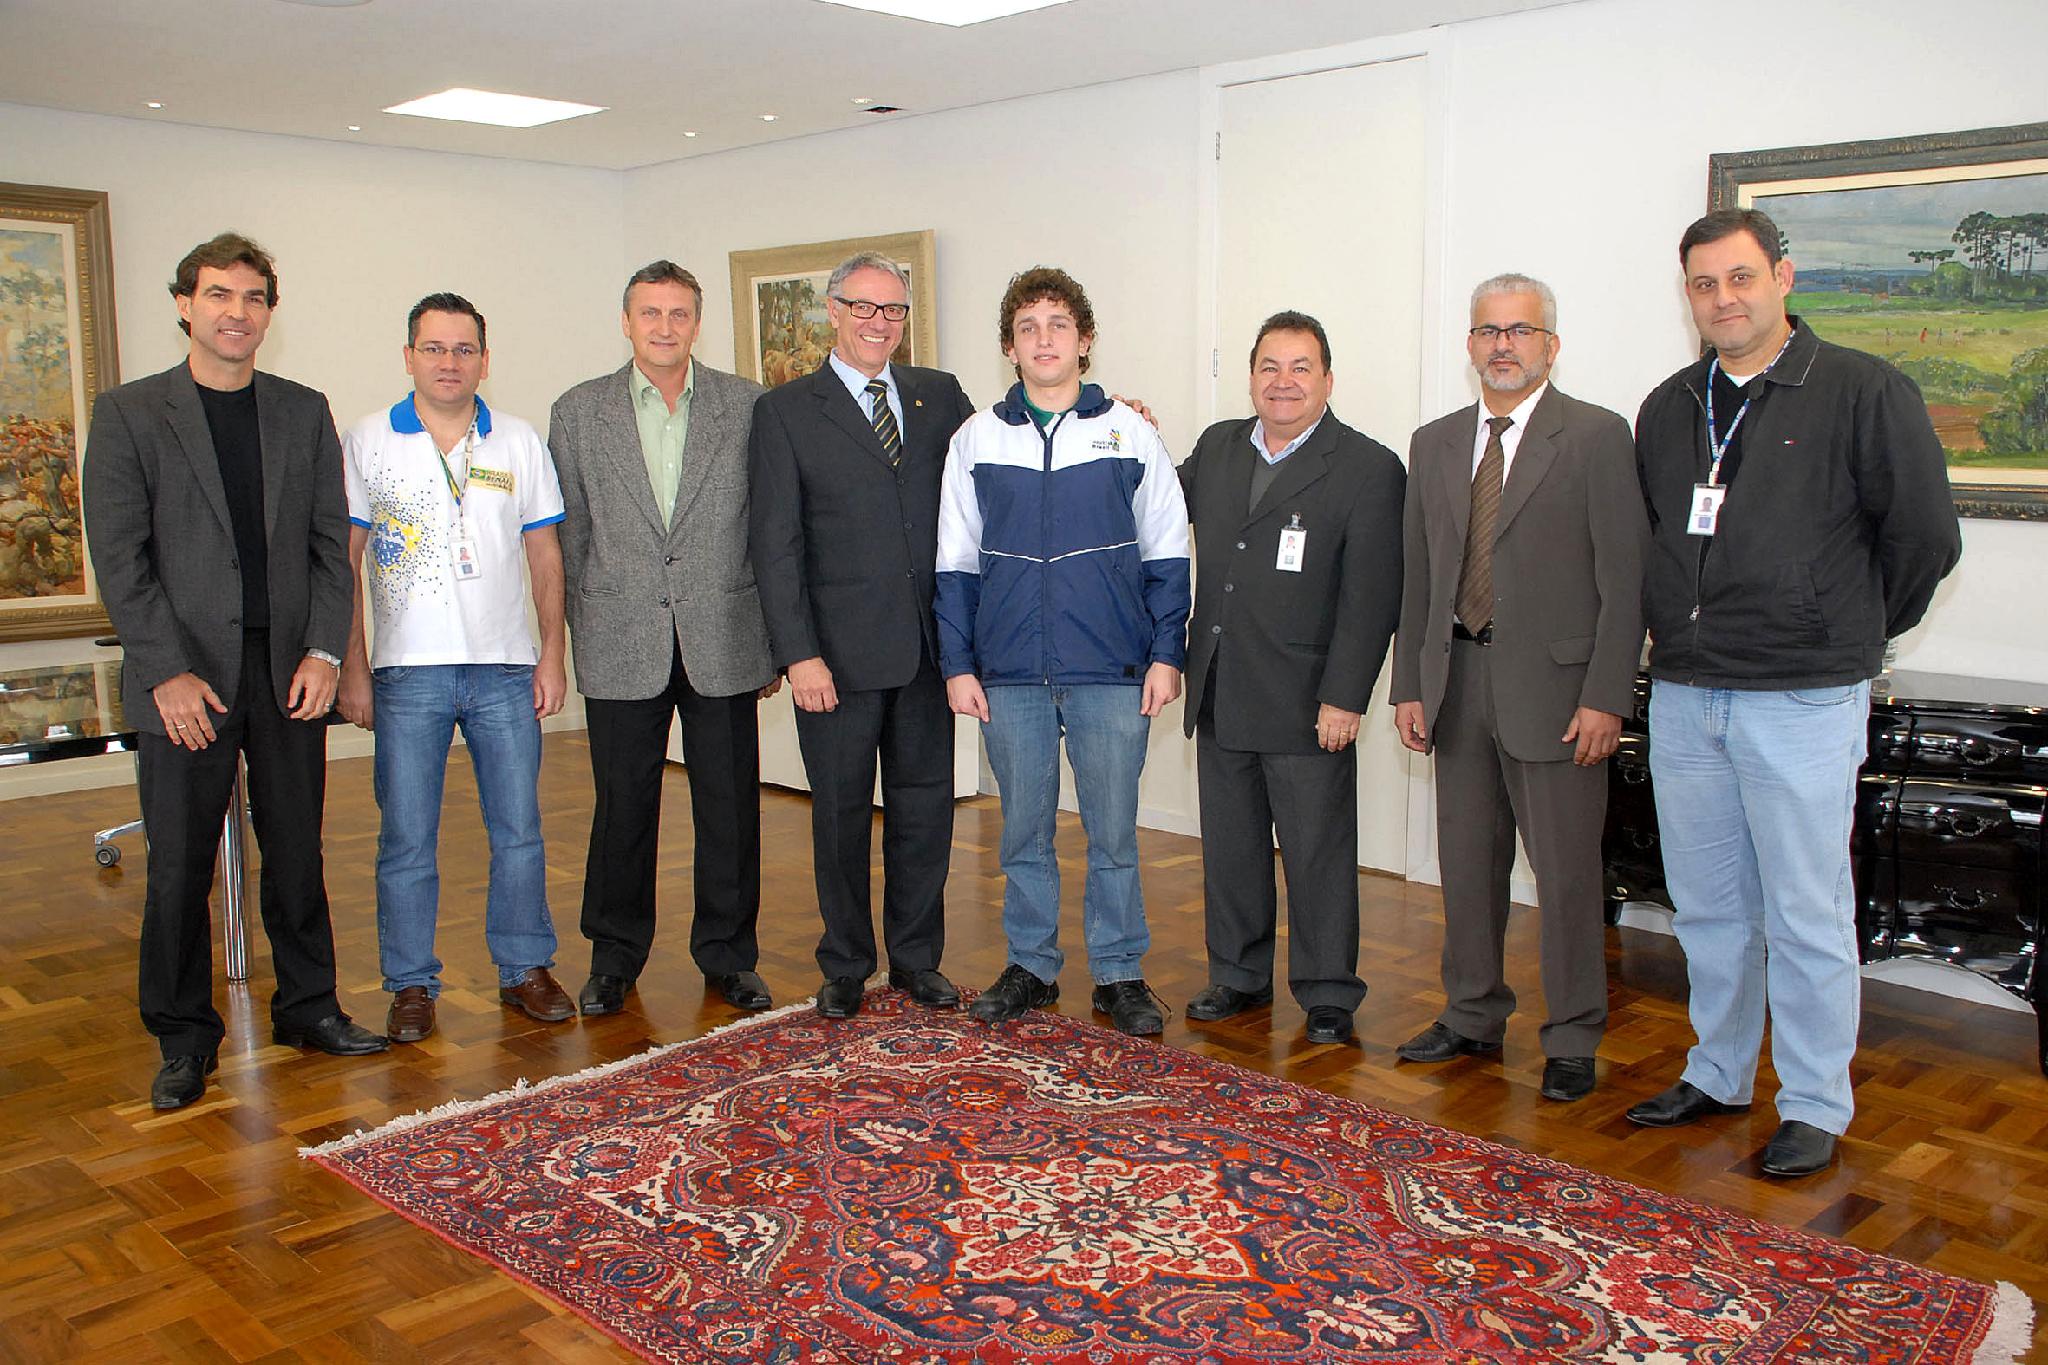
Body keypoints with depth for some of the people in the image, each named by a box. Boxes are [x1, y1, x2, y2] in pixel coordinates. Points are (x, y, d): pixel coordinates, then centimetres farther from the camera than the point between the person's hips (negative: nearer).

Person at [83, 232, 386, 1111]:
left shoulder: (304, 413, 10)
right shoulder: (128, 414, 1)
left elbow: (331, 544, 8)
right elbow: (119, 558, -4)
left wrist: (324, 651, -3)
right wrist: (169, 673, -12)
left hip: (290, 673, 3)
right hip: (183, 681, -2)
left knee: (297, 854, 10)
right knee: (180, 866, 4)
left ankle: (307, 1006, 25)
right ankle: (184, 1038, 18)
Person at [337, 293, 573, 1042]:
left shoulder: (520, 443, 7)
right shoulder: (365, 442, 3)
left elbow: (545, 556, 9)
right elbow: (343, 561, 3)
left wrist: (552, 654, 3)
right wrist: (351, 666, -2)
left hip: (506, 670, 1)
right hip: (408, 672, -1)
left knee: (519, 830, 6)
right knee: (407, 839, 3)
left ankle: (524, 968, 20)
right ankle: (412, 986, 15)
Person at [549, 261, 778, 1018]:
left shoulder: (747, 405, 3)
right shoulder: (578, 411, 5)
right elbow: (568, 537, 8)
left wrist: (773, 640, 2)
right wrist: (576, 637, 6)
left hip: (722, 640, 0)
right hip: (620, 646, 0)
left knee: (730, 807, 7)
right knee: (623, 808, 8)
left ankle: (727, 954, 23)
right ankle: (615, 958, 25)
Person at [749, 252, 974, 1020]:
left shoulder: (939, 395, 10)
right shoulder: (785, 411, -1)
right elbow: (775, 545, -5)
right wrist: (799, 653, -13)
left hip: (926, 644, 3)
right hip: (839, 651, -3)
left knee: (925, 805, 11)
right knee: (841, 812, 8)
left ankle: (917, 958, 27)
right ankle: (845, 967, 25)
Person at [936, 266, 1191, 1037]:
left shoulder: (1130, 434, 3)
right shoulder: (976, 440, 6)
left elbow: (1167, 557, 4)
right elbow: (956, 564, 8)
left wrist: (1167, 653, -2)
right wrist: (957, 664, 2)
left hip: (1111, 671, -1)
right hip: (1010, 675, 2)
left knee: (1113, 830, 5)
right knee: (1024, 829, 10)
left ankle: (1119, 973, 19)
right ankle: (1031, 966, 25)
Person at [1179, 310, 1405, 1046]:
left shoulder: (1369, 468, -7)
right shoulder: (1217, 446, 10)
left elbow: (1371, 597, -12)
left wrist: (1344, 698, -17)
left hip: (1306, 702, -5)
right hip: (1219, 695, 6)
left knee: (1317, 854, 3)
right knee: (1229, 846, 15)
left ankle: (1328, 995, 17)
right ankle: (1239, 975, 31)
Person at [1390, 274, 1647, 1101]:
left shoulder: (1597, 438, -4)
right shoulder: (1435, 444, 12)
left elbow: (1623, 579, -8)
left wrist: (1606, 697, -14)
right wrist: (1409, 685, 8)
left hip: (1553, 685, -5)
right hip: (1458, 679, 5)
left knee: (1566, 871, 1)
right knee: (1467, 863, 14)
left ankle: (1572, 1041, 15)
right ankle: (1473, 1017, 29)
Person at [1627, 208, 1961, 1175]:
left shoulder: (1862, 392, -5)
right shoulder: (1668, 409, 11)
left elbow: (1925, 534, -2)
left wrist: (1857, 632, 6)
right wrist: (1687, 628, 13)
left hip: (1802, 700, -5)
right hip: (1682, 697, 5)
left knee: (1806, 915, 1)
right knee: (1707, 906, 13)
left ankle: (1815, 1108, 15)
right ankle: (1717, 1076, 28)